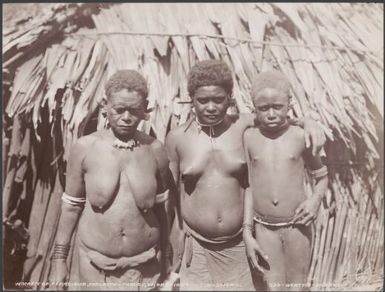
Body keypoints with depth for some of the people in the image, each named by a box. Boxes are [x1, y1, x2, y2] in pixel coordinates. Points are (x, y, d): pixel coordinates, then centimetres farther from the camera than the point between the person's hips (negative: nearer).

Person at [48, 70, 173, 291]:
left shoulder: (155, 150, -7)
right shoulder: (84, 148, -9)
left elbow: (161, 208, 2)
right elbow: (72, 205, 0)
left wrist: (163, 256, 9)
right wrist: (59, 257, 2)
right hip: (95, 263, 0)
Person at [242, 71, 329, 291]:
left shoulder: (301, 136, -9)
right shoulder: (248, 137, -6)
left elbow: (322, 176, 5)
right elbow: (249, 187, -1)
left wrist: (316, 198, -16)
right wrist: (247, 233, -1)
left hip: (297, 226, 0)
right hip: (264, 227, 1)